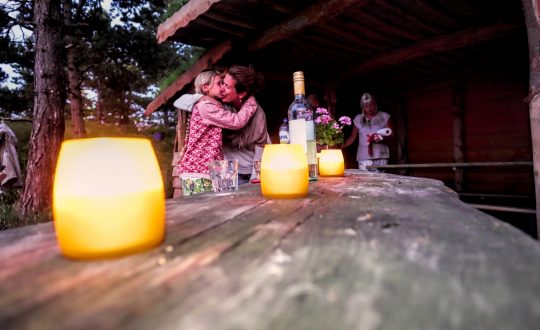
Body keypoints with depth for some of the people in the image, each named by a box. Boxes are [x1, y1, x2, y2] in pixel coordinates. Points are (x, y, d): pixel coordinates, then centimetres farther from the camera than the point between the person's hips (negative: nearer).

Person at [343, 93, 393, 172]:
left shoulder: (384, 116, 6)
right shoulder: (358, 119, 9)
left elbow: (391, 134, 6)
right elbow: (352, 138, 11)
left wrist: (382, 138, -15)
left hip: (381, 156, -1)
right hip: (364, 157, 1)